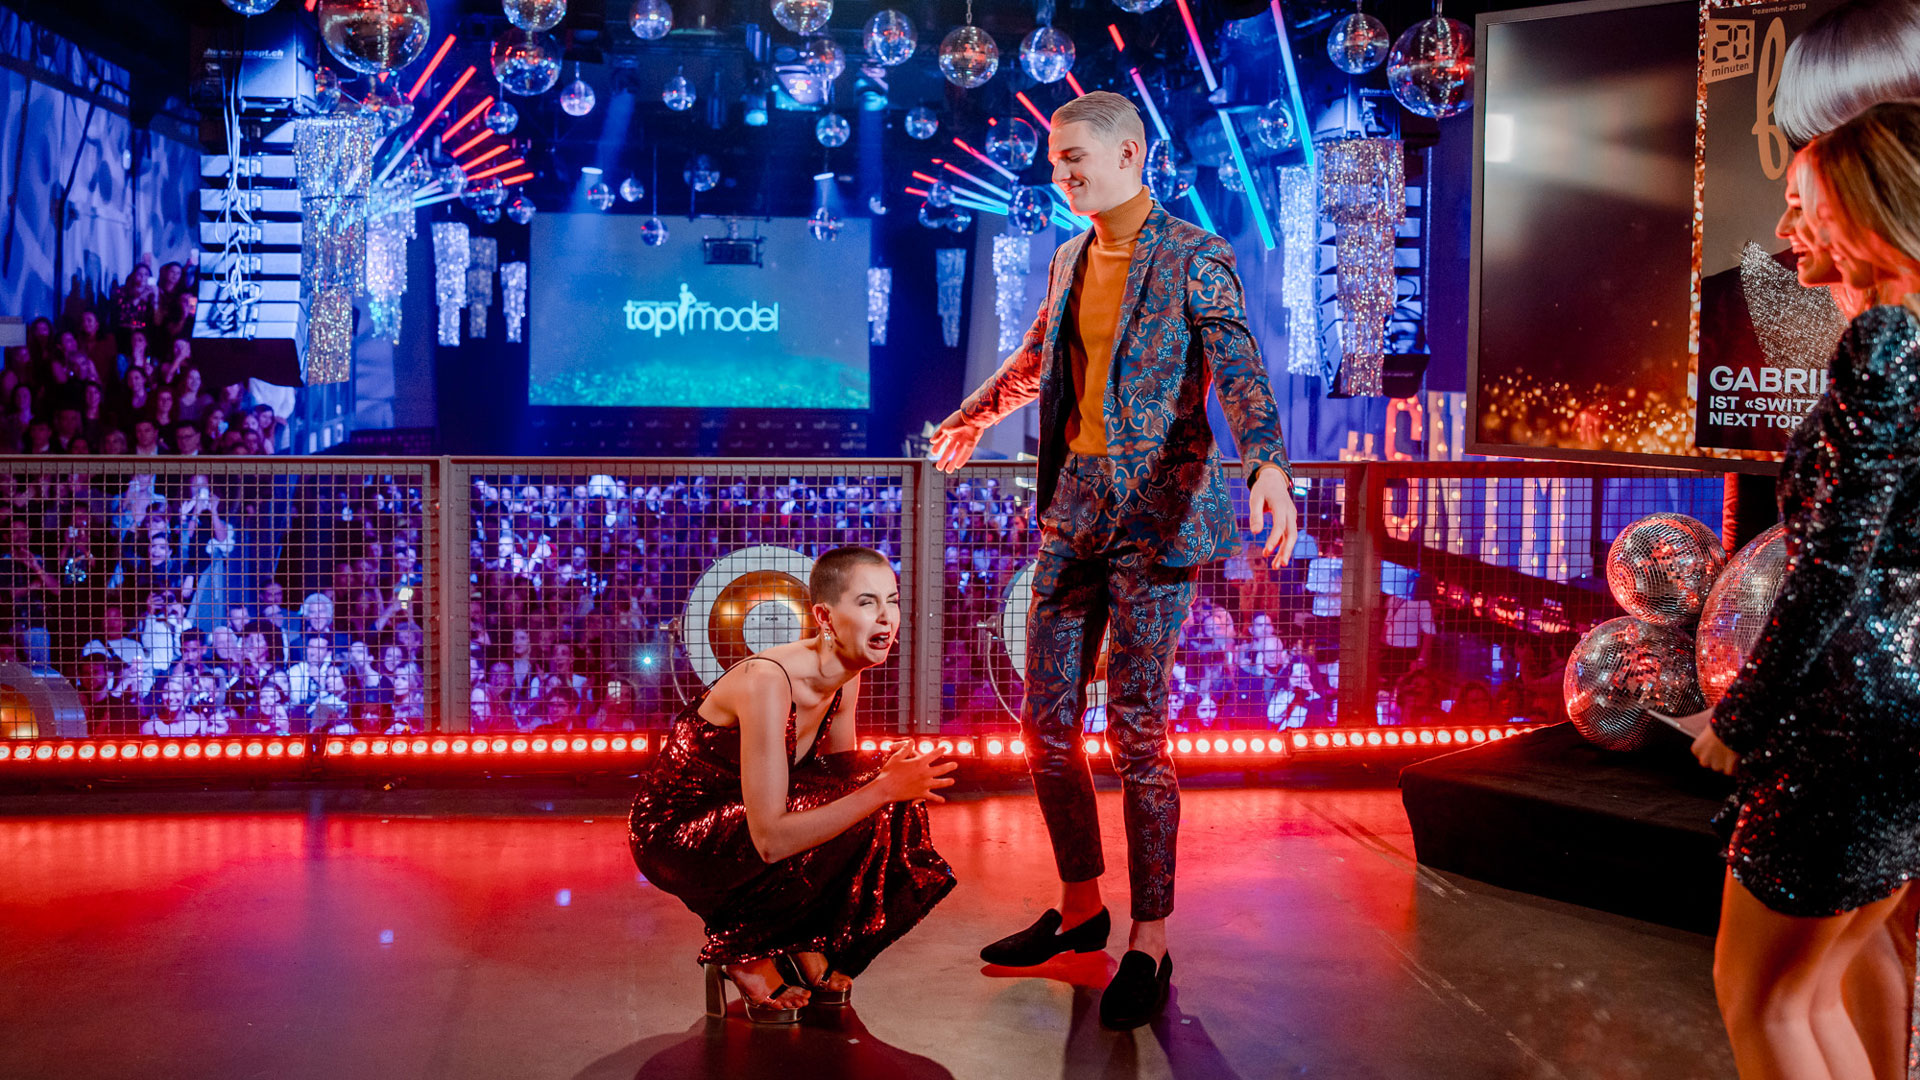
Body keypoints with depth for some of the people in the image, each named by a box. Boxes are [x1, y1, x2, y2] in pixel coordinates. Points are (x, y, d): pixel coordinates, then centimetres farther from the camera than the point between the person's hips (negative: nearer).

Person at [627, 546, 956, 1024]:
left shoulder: (846, 676, -6)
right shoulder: (767, 683, -31)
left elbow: (843, 778, 4)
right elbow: (770, 840, -34)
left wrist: (891, 780, -19)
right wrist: (881, 790, -37)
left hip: (741, 815, 8)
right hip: (676, 834, -8)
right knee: (853, 825, -25)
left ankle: (805, 949, 4)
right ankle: (743, 954, -5)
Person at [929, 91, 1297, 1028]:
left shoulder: (1194, 258, -7)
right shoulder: (1071, 260, 14)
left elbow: (1240, 371, -19)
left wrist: (1269, 468, -36)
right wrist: (972, 418, 44)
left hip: (1155, 510, -7)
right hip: (1075, 502, 7)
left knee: (1137, 731, -5)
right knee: (1045, 717, 8)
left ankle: (1149, 945, 7)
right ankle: (1080, 909, 24)